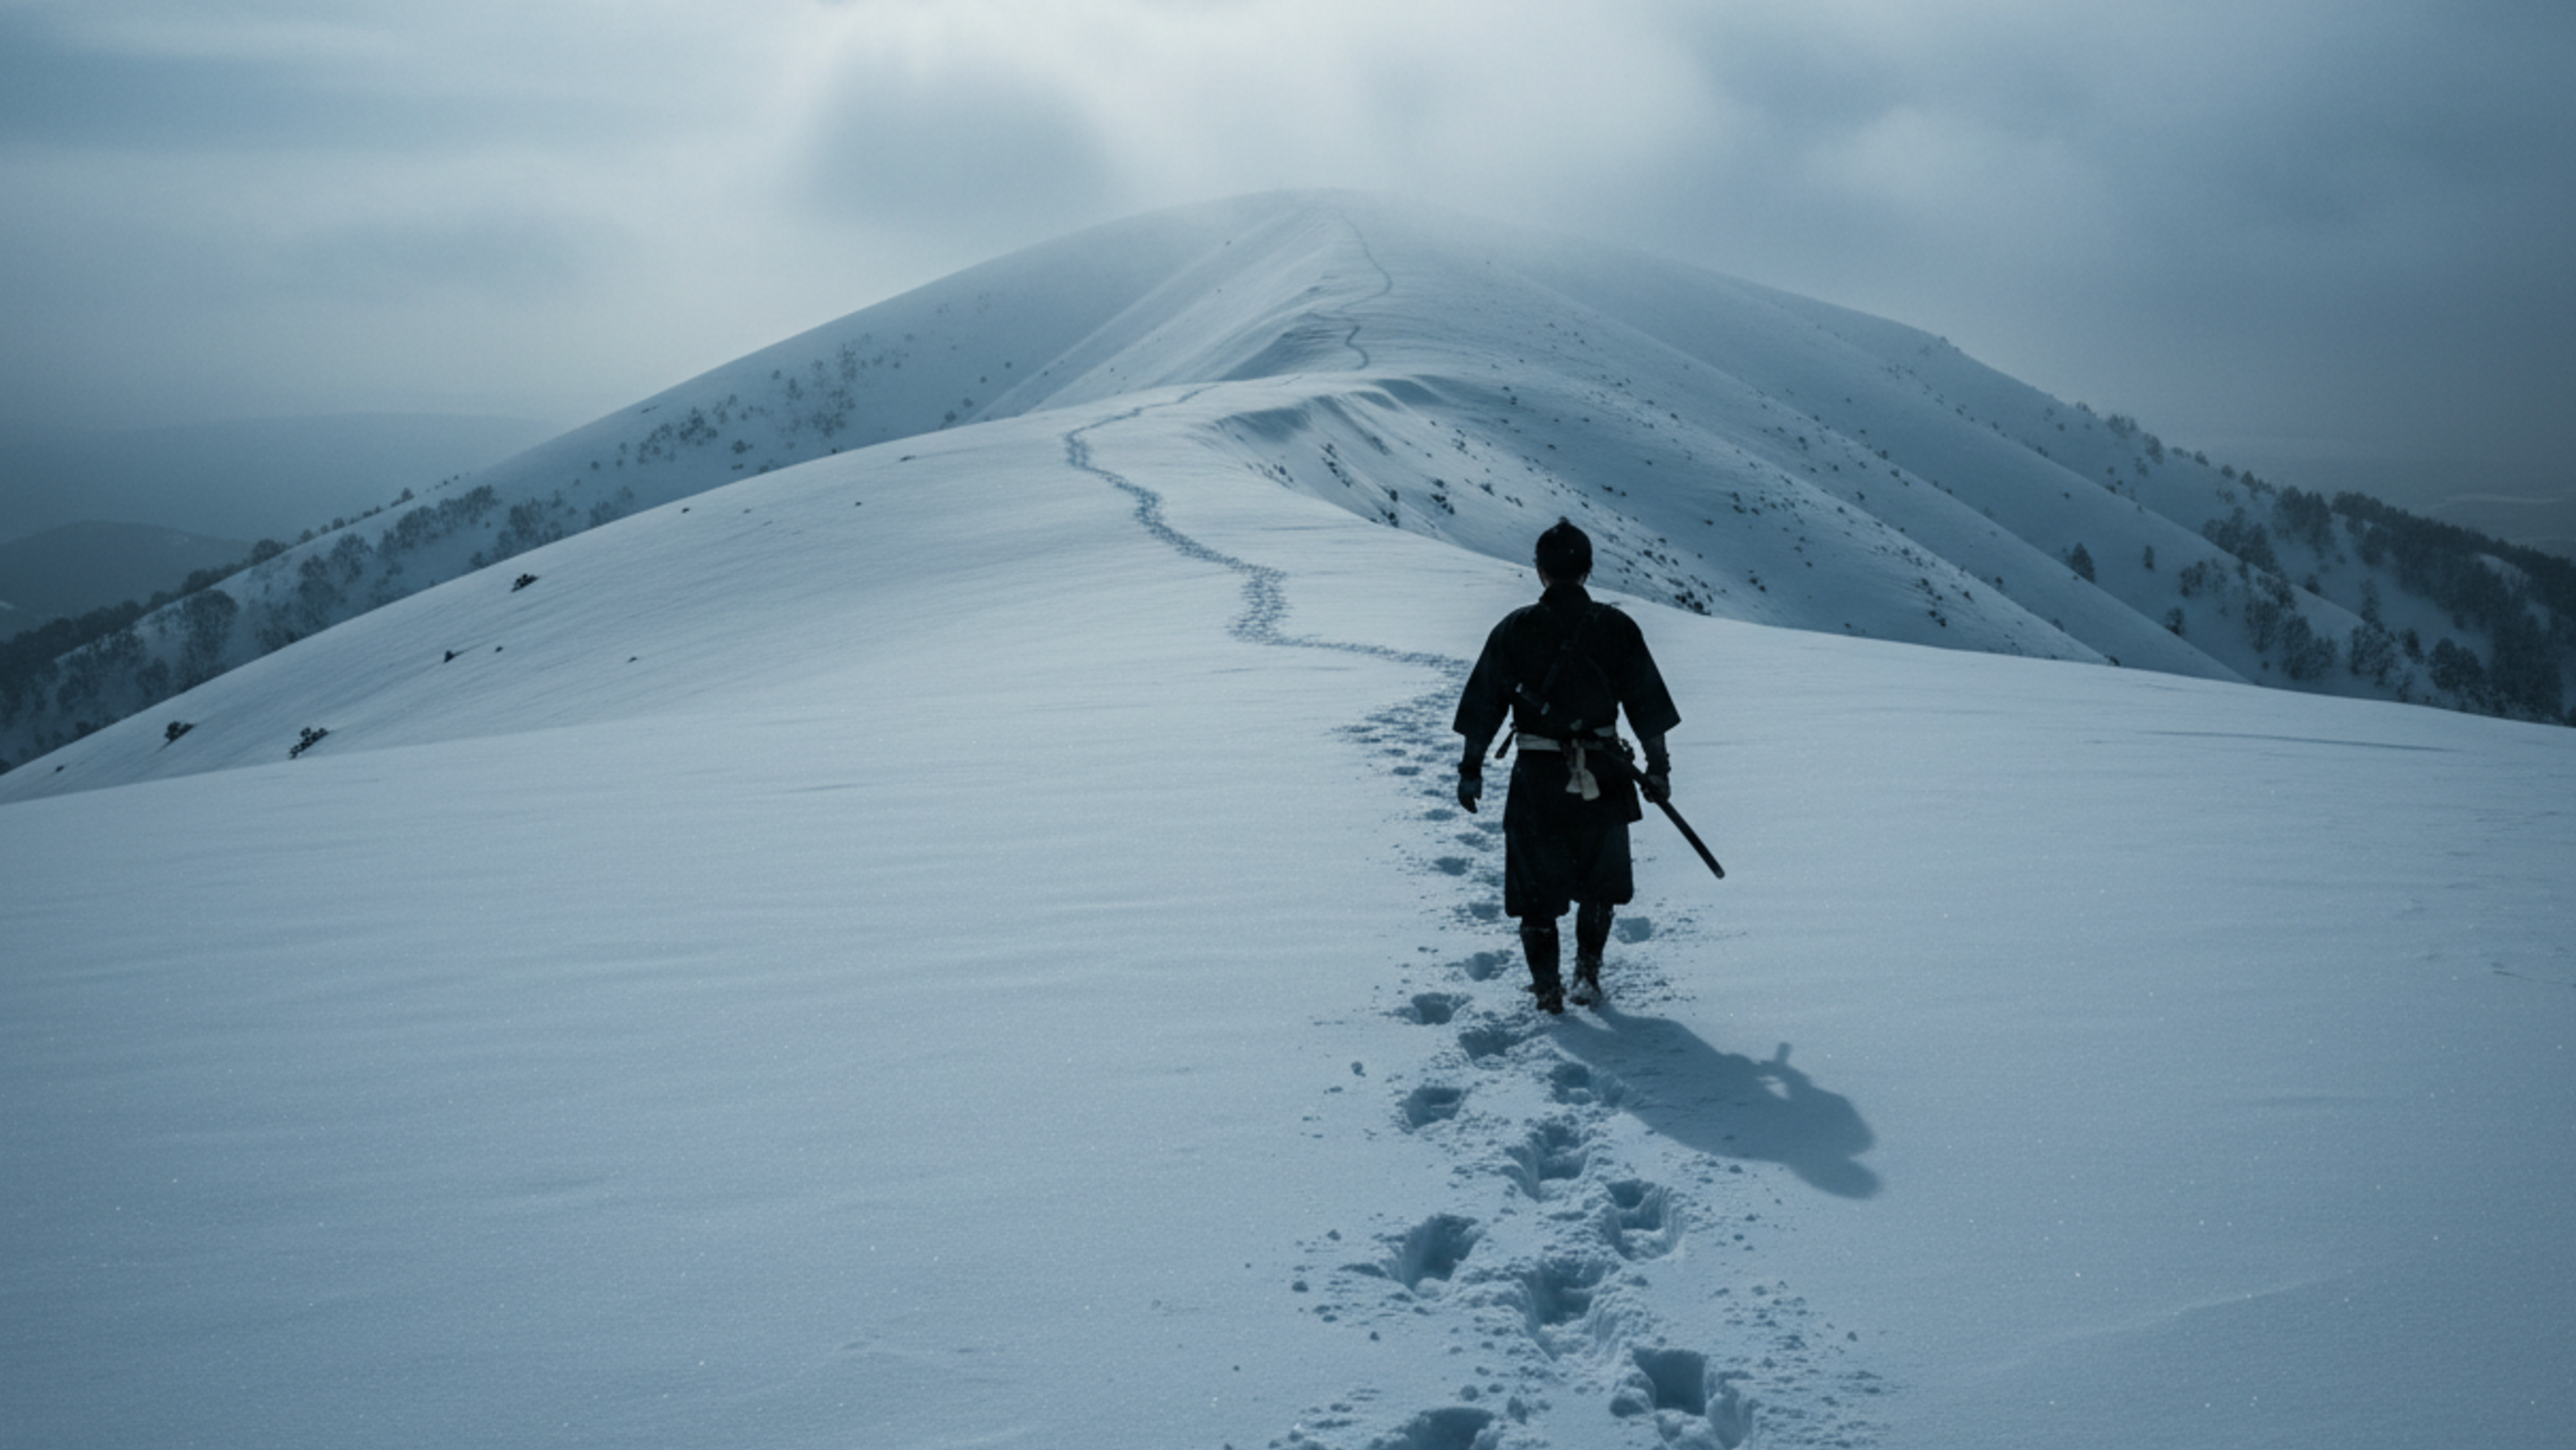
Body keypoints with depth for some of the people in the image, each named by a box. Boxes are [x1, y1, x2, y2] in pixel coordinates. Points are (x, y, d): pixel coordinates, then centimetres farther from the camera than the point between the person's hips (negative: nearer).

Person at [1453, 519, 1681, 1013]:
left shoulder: (1514, 630, -4)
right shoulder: (1617, 629, -2)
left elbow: (1484, 706, -1)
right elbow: (1647, 705, 1)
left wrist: (1471, 768, 7)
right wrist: (1657, 766, 11)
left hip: (1536, 777, -1)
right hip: (1602, 779, 1)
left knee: (1537, 884, 12)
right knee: (1599, 881, 20)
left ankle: (1546, 985, 7)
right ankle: (1589, 971, 14)